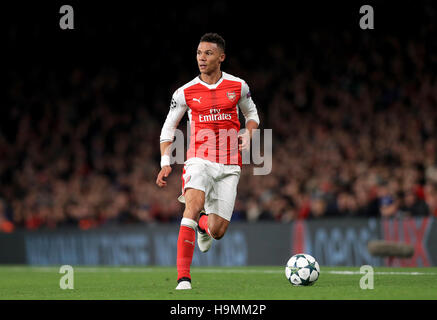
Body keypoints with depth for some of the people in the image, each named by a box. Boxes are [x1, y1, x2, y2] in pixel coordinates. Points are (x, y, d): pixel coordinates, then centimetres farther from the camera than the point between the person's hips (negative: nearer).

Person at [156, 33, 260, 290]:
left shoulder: (238, 86, 2)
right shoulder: (185, 92, -1)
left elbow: (252, 114, 20)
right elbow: (168, 128, 8)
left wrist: (248, 134, -2)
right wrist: (165, 163, -4)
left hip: (229, 167, 1)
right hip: (199, 160, -1)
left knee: (217, 231, -2)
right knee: (194, 204, -30)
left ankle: (204, 224, 41)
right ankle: (183, 277, -31)